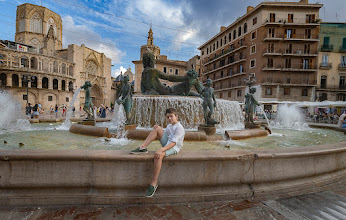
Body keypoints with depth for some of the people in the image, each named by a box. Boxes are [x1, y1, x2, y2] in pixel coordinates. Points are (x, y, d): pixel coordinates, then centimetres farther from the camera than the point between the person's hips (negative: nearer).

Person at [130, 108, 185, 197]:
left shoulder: (179, 128, -14)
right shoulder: (169, 126, 16)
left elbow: (174, 142, -26)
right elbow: (163, 135, 19)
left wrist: (161, 150, -37)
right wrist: (156, 129, -2)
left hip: (174, 148, -8)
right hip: (166, 144, 8)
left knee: (158, 156, -37)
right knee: (158, 128, -11)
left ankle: (154, 183, -26)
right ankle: (143, 147, -17)